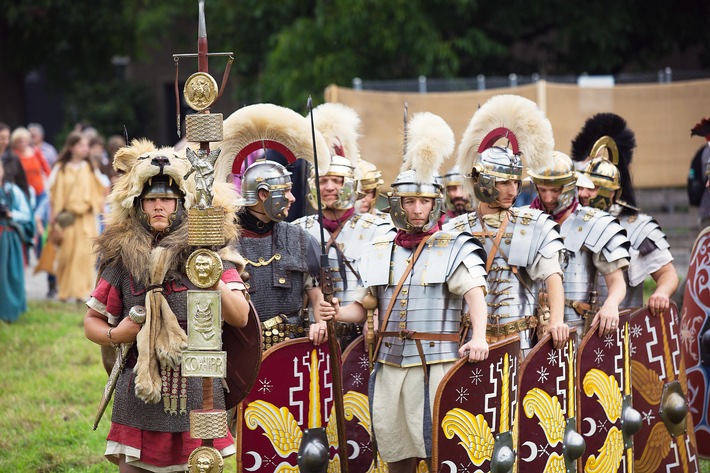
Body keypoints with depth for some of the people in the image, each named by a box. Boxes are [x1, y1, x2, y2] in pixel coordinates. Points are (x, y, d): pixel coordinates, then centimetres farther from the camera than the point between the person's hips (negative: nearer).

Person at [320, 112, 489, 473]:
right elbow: (364, 307, 17)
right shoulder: (379, 251, 14)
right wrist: (338, 313, -5)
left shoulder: (454, 248, 0)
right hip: (388, 363, 5)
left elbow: (475, 294, -14)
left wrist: (478, 337, -32)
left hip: (436, 364, -5)